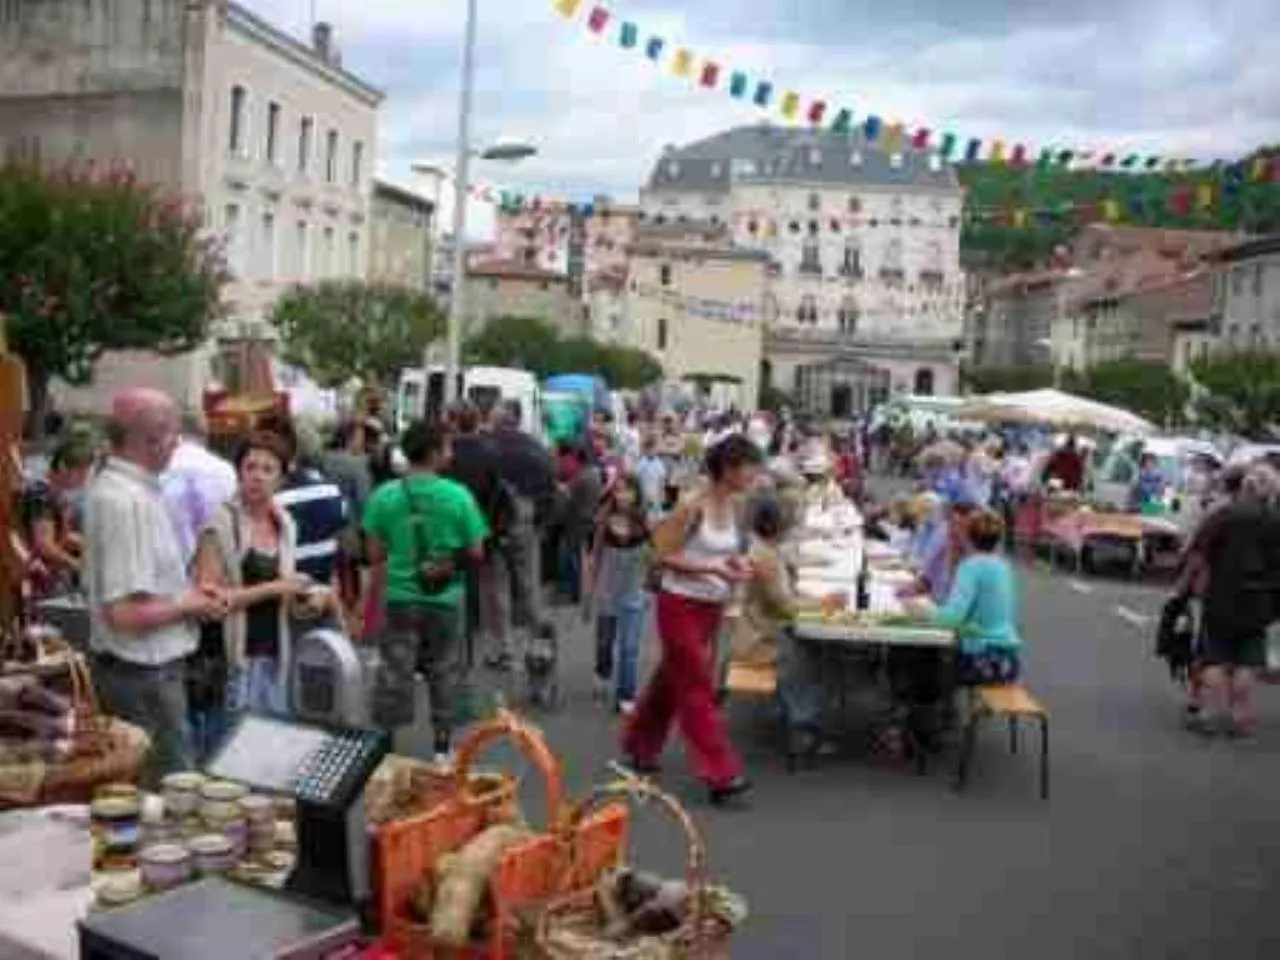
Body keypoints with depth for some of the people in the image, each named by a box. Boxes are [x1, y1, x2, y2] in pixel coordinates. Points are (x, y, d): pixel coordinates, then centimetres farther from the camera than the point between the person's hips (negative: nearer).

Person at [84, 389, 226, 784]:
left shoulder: (115, 485, 8)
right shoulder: (129, 502, -24)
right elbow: (126, 613, -28)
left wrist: (186, 590, 8)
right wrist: (188, 605, -14)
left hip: (145, 668, 10)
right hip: (144, 674, -10)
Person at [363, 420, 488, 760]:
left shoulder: (383, 496, -7)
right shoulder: (458, 495, -12)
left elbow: (375, 555, -2)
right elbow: (475, 552, -6)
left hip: (400, 598, 1)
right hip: (446, 599, -1)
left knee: (394, 674, 9)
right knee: (445, 674, 14)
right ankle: (442, 746, 24)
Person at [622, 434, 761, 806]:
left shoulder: (735, 506, 2)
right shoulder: (692, 506, -20)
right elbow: (664, 555, -18)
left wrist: (737, 566, -6)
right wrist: (713, 568, -24)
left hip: (712, 607, 8)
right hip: (681, 605, -8)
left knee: (673, 679, 19)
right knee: (698, 687, -4)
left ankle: (640, 746, 38)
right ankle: (720, 774, -1)